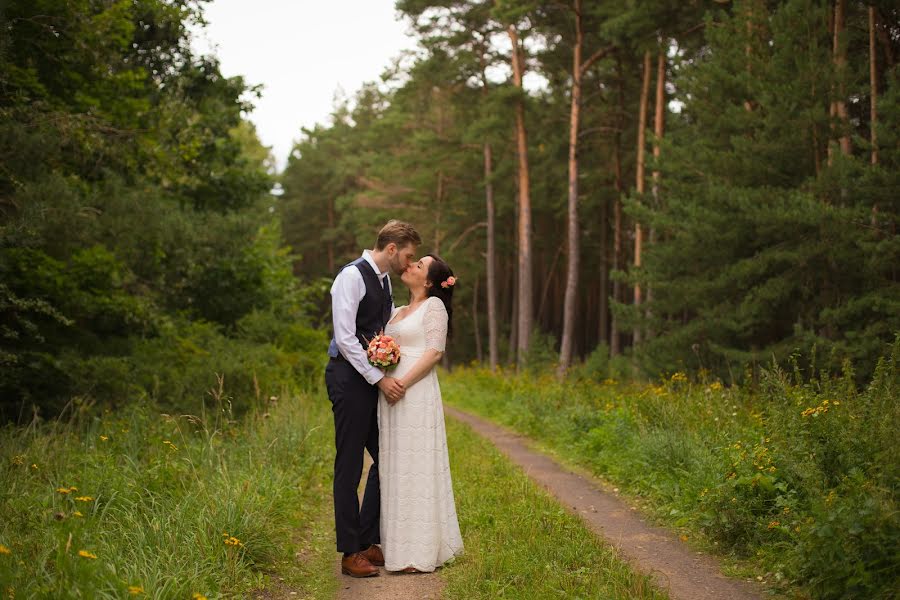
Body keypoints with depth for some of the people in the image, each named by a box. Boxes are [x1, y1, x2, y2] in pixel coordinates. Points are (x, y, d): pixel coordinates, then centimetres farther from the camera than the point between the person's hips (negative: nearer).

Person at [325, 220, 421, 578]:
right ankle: (350, 552, 6)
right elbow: (345, 338, -19)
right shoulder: (352, 276, -13)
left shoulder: (384, 281, 14)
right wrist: (380, 379, -19)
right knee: (349, 465, -2)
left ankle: (368, 542, 20)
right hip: (350, 377, -9)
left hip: (375, 380, 9)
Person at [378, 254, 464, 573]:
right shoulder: (398, 313, 20)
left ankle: (420, 552, -2)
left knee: (417, 467, -6)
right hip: (390, 393, 8)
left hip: (417, 393, -8)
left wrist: (403, 382, -18)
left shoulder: (434, 305, -2)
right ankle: (400, 545, 14)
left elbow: (435, 351, -11)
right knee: (396, 468, 8)